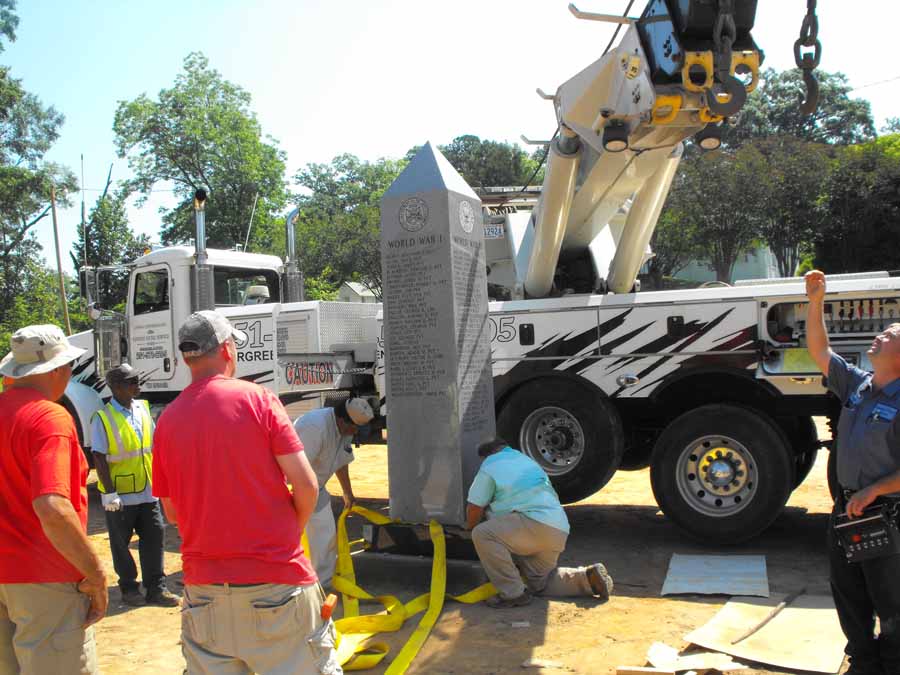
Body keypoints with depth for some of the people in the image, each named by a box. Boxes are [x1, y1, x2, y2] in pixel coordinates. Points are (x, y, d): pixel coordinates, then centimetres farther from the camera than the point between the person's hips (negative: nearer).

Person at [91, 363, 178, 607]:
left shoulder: (143, 408, 5)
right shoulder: (103, 418, -11)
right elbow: (99, 458, -12)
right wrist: (109, 493, -16)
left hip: (148, 491, 5)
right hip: (120, 494, -5)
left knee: (154, 536, 7)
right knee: (121, 543, 9)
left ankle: (156, 588, 16)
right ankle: (129, 588, 25)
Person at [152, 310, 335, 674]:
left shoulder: (167, 419, 2)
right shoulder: (257, 398, -8)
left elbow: (171, 512, 10)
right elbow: (305, 483, -12)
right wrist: (292, 529, 5)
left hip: (204, 586, 4)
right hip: (276, 579, -4)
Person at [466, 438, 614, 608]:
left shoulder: (489, 467, 3)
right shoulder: (525, 460, 28)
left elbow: (475, 507, 2)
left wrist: (470, 527, 23)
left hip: (538, 525, -9)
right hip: (559, 531, 9)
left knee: (482, 534, -12)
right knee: (540, 583, 24)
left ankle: (513, 594, -10)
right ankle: (588, 577, 10)